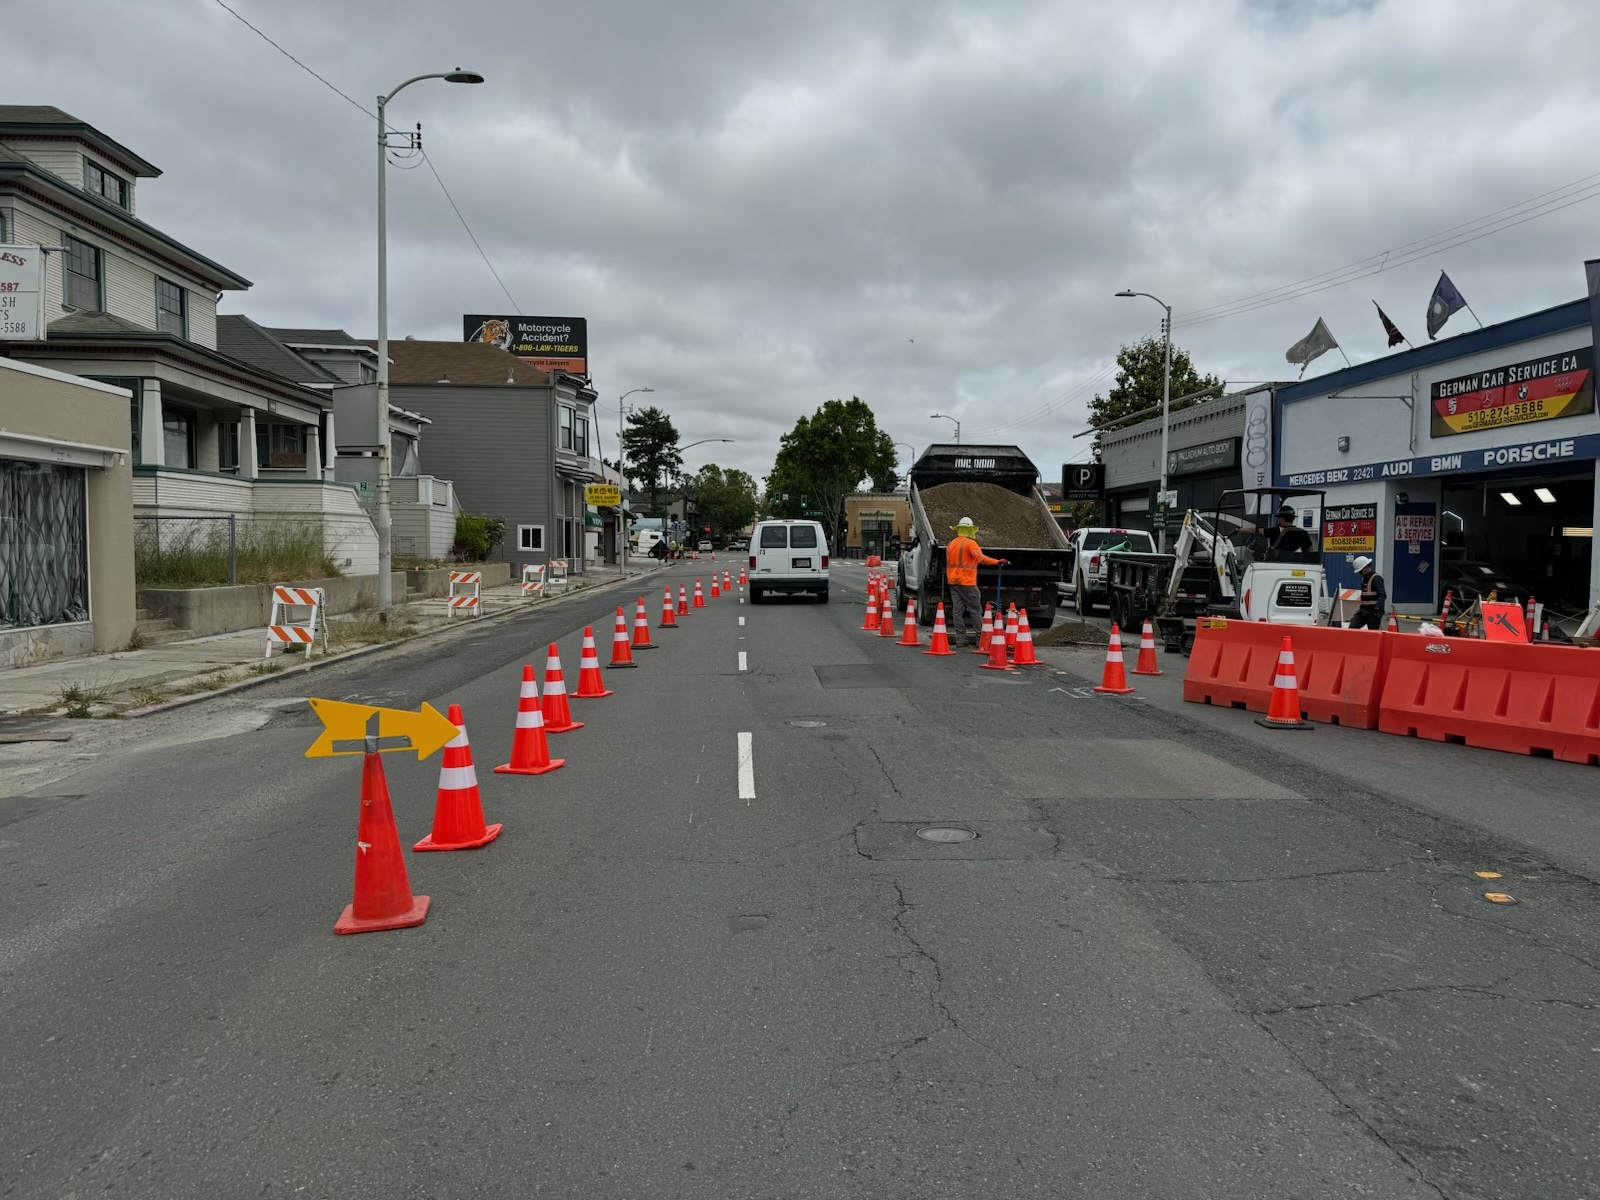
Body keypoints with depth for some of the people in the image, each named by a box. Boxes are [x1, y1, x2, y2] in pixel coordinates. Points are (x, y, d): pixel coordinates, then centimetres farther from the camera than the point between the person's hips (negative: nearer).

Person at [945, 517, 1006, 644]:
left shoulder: (951, 543, 15)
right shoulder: (970, 543, -9)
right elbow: (980, 557, -23)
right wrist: (997, 562, -27)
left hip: (953, 581, 7)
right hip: (966, 582, -7)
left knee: (957, 610, 5)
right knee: (975, 610, -2)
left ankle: (960, 637, 3)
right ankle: (980, 637, -3)